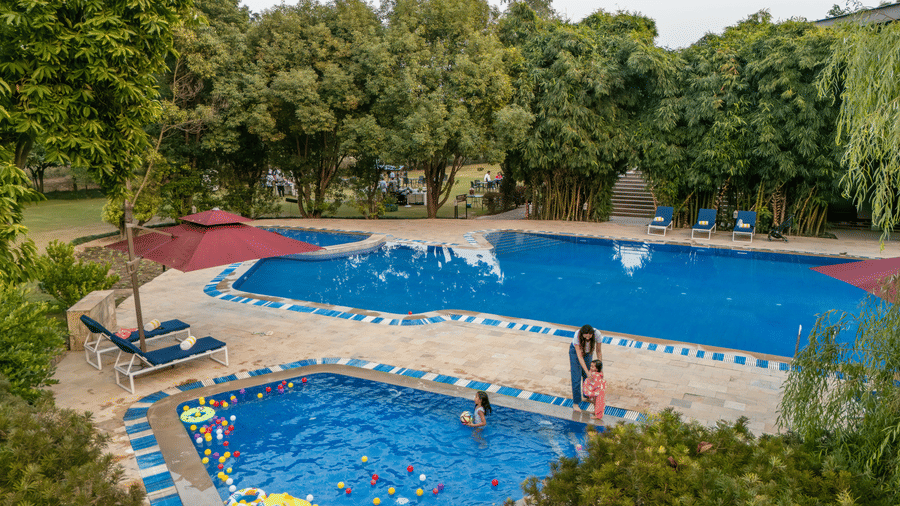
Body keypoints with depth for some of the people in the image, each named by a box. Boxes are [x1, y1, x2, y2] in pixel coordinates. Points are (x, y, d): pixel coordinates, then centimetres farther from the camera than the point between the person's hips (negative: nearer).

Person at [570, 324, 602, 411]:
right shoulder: (577, 335, -41)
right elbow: (579, 356, -38)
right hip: (575, 350, -3)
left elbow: (598, 351, -20)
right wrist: (587, 371, -42)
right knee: (577, 377, -3)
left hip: (588, 351, 3)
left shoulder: (597, 334, -34)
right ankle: (575, 403, 7)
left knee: (587, 376, 14)